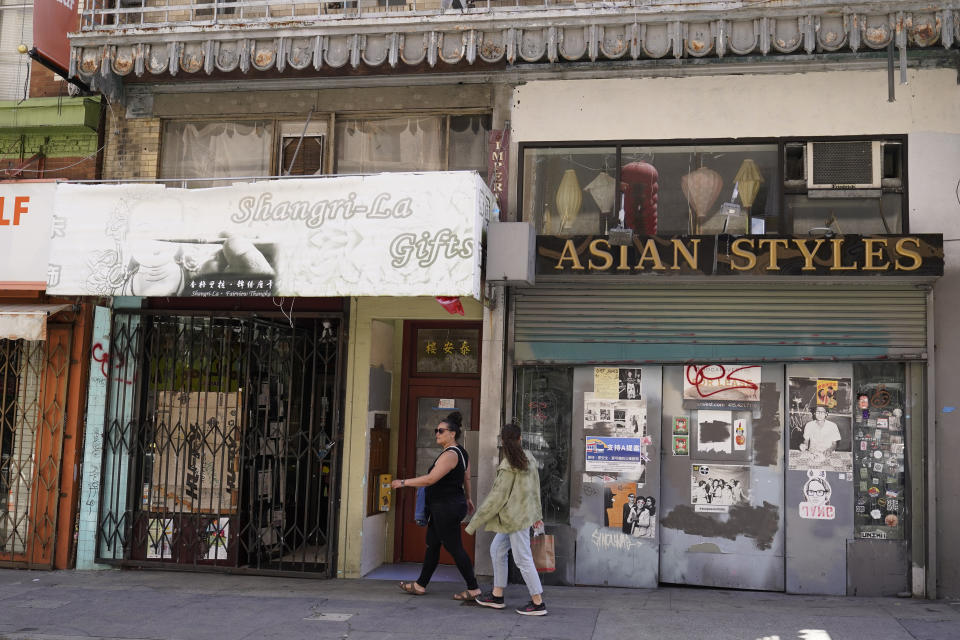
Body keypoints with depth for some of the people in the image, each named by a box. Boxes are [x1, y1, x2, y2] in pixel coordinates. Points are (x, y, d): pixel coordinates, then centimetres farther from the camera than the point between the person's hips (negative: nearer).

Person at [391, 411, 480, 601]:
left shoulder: (450, 454, -19)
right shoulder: (461, 452, 13)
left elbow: (430, 479, -25)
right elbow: (466, 479, 24)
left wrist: (404, 482, -19)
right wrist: (467, 499, 36)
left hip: (447, 507, -11)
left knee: (454, 547, -5)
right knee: (432, 544, 14)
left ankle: (473, 589, 2)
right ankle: (420, 585, 22)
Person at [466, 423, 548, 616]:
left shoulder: (508, 467, -20)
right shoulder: (529, 459, 4)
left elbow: (496, 498, -18)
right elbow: (535, 488, 13)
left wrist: (474, 524, -11)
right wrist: (537, 514, 25)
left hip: (516, 518, -9)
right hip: (525, 513, 9)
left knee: (523, 559, -2)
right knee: (497, 550, 18)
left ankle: (538, 603, 4)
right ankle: (497, 595, 23)